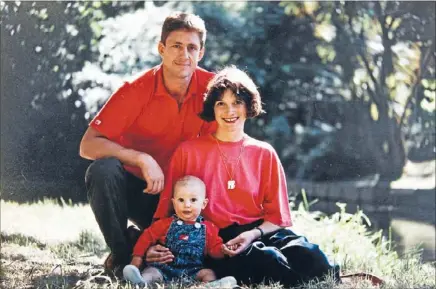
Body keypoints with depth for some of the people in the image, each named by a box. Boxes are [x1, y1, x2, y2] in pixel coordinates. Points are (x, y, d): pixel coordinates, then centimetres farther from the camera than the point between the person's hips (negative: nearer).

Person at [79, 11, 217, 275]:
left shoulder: (210, 88, -12)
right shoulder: (136, 91, -17)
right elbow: (88, 145, -21)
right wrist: (142, 160, -32)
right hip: (133, 186, -2)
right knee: (103, 170, -33)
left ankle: (141, 241, 8)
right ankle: (123, 253, -12)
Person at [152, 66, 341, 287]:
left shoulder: (264, 154, 13)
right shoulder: (188, 152, 8)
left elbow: (276, 216, 11)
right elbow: (168, 209, 8)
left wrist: (254, 234, -10)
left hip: (260, 232, 2)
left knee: (309, 255, -31)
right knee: (268, 259, -34)